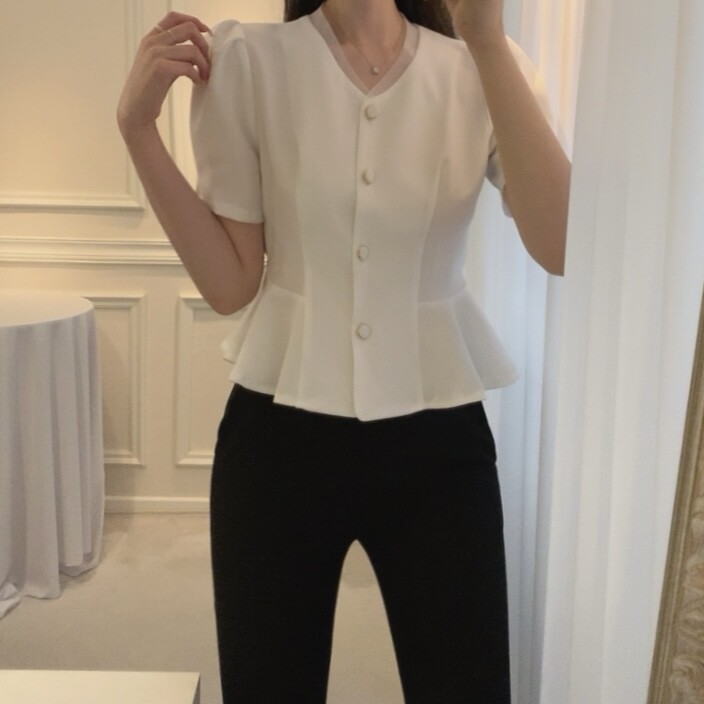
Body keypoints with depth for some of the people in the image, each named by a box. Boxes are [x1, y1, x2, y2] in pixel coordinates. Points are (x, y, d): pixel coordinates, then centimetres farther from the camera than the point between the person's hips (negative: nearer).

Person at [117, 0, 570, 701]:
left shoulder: (481, 70, -2)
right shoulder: (247, 59, -5)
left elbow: (561, 247, -17)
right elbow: (231, 283, -5)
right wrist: (137, 125, -13)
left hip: (437, 441, 1)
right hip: (280, 441, 0)